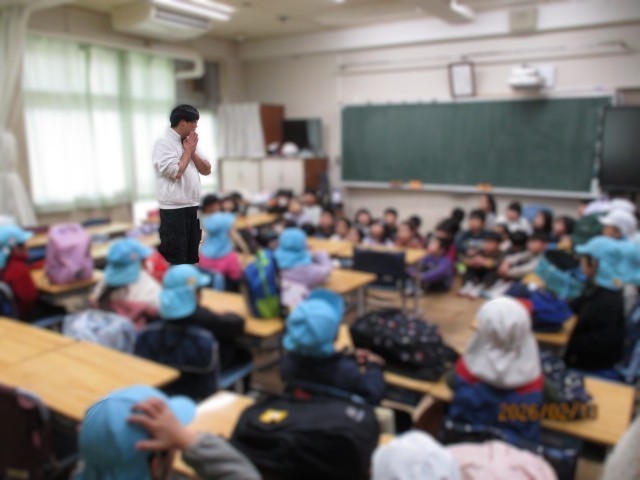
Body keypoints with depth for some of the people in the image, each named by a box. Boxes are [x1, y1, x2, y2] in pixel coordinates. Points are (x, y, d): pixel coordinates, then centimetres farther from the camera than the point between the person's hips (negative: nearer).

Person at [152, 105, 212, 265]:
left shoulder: (187, 142, 15)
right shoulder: (164, 142, -9)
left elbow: (207, 170, 13)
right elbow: (175, 172, -20)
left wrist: (192, 151, 0)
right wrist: (187, 151, -6)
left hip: (192, 206, 8)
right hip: (174, 209, -8)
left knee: (192, 256, 16)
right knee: (174, 259, -1)